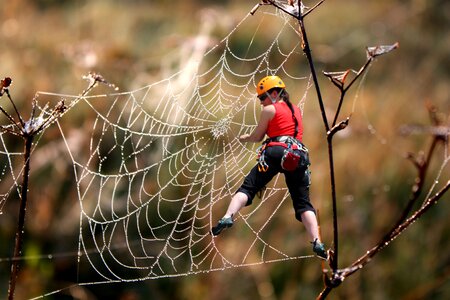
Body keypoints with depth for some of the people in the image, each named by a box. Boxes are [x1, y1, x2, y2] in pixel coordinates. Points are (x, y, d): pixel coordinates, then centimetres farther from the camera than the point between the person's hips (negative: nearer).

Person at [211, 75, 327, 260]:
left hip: (276, 151, -5)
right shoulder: (296, 110, 26)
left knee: (248, 187, -5)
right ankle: (317, 243, -11)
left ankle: (228, 217, -29)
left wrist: (244, 138, 32)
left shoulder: (270, 110, 9)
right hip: (299, 154, 5)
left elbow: (257, 137, 12)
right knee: (303, 202, 5)